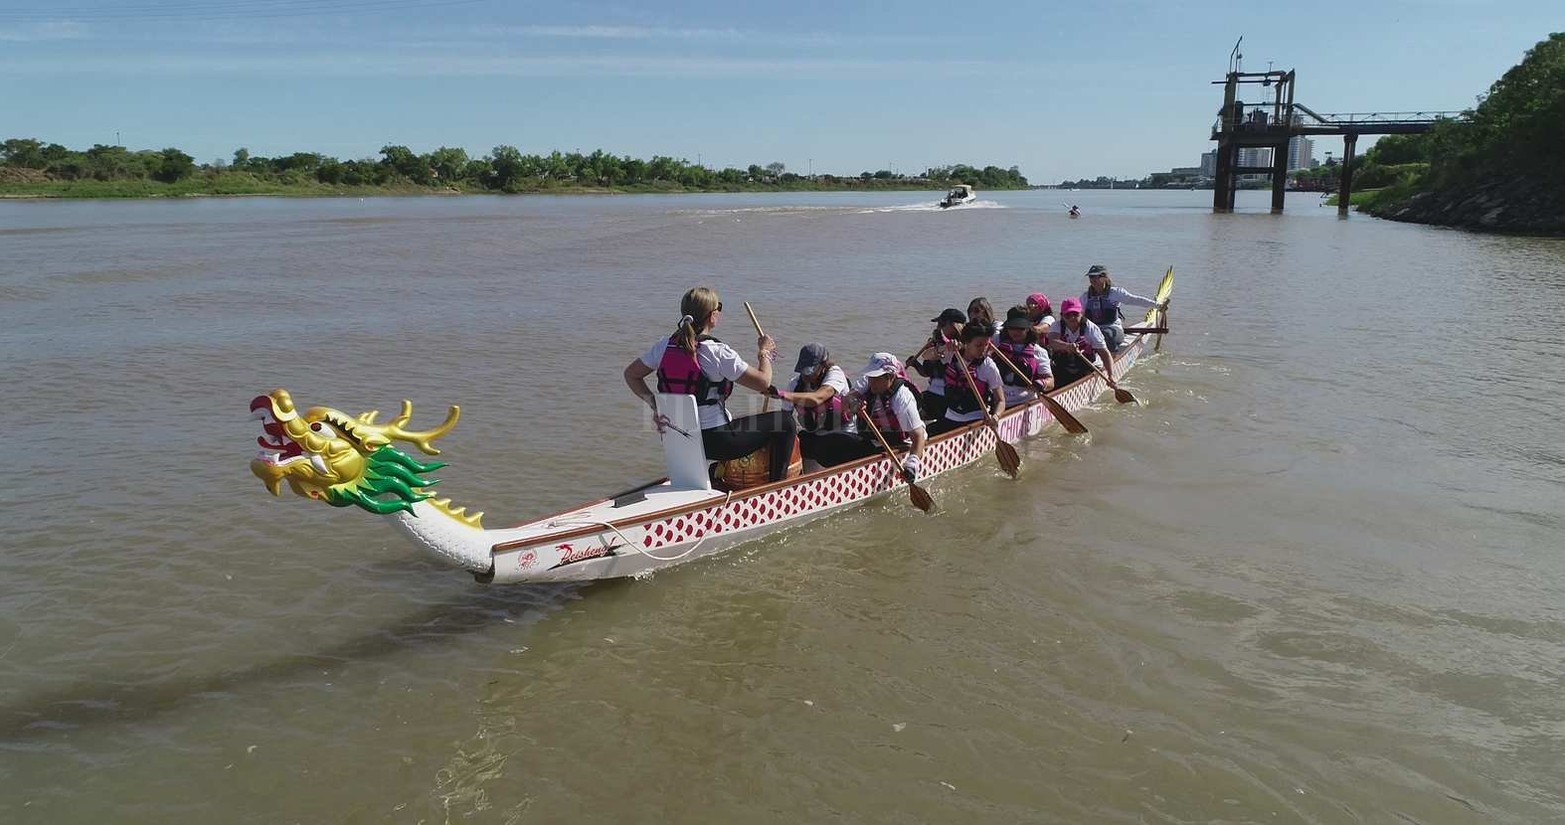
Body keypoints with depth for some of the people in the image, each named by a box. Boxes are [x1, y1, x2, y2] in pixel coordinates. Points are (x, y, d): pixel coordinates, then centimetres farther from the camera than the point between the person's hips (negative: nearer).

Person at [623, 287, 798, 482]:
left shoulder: (665, 346, -1)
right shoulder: (717, 352, -19)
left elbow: (631, 375, 8)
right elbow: (763, 382, -14)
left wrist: (654, 404, 3)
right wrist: (764, 353, 4)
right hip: (715, 441, -7)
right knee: (785, 422, 7)